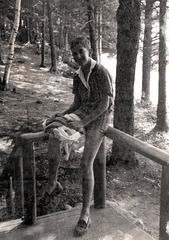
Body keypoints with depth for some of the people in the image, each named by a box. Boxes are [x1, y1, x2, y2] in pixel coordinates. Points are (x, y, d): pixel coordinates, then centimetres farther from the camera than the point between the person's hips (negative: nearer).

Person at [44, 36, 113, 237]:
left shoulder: (101, 72, -15)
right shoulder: (78, 76, 8)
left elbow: (104, 104, -20)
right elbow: (77, 102, 12)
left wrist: (82, 123, -26)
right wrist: (63, 115, -5)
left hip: (100, 116, -7)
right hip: (83, 112, 7)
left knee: (86, 163, -17)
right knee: (54, 130, -9)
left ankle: (85, 213, -8)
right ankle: (52, 180, 7)